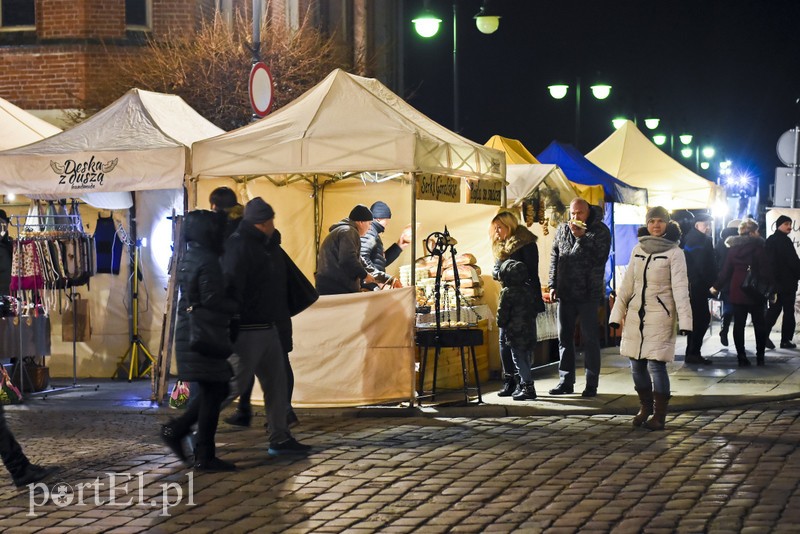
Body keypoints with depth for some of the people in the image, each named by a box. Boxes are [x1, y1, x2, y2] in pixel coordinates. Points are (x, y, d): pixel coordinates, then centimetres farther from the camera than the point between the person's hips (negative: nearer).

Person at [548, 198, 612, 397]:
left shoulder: (600, 231, -5)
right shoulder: (562, 229, 9)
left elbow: (599, 258, -16)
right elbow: (555, 257, 15)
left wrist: (581, 238, -21)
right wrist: (553, 285, 10)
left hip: (588, 293, -5)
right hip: (565, 292, 5)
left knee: (590, 338, -2)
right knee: (564, 337, 9)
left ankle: (591, 384, 4)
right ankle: (566, 381, 17)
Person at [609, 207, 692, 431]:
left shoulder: (674, 253, -5)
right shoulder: (638, 250, 10)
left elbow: (680, 288, -9)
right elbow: (627, 284, 13)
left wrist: (684, 319, -17)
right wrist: (617, 313, 9)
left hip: (660, 315, -5)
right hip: (635, 315, 5)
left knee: (656, 364, -10)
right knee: (637, 364, 8)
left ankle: (659, 415, -1)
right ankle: (645, 408, 24)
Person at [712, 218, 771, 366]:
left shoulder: (733, 248, 5)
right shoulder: (758, 246, -9)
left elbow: (726, 270, 8)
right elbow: (765, 269, -11)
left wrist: (717, 286, 18)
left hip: (736, 291, 3)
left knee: (739, 324, 5)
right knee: (759, 324, 8)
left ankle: (742, 357, 2)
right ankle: (760, 357, 9)